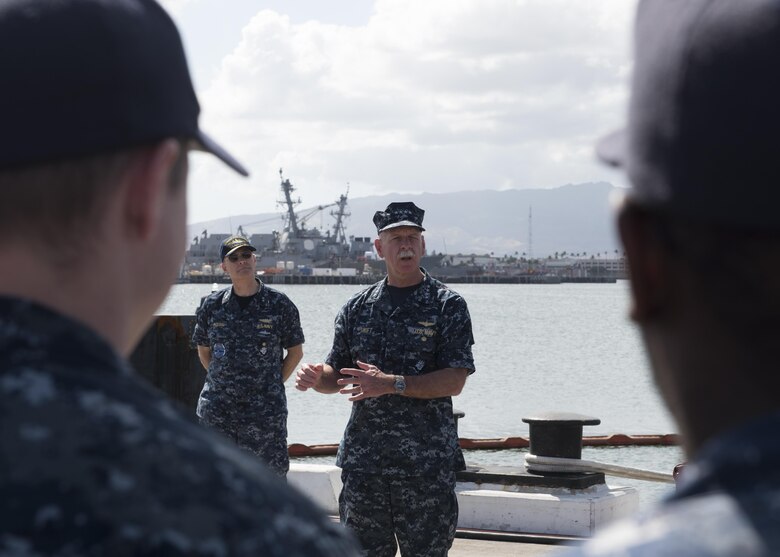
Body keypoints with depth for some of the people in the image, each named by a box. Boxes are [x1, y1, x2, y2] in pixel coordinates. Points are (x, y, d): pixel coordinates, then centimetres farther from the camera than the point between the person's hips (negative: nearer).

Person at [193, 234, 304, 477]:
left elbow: (295, 352, 7)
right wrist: (222, 381, 9)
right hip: (217, 410, 2)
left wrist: (273, 384, 2)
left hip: (265, 411, -2)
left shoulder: (279, 304, -2)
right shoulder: (212, 306, 4)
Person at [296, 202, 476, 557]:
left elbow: (454, 381, -10)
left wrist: (392, 384, -21)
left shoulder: (447, 306, -2)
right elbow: (338, 374, 15)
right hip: (364, 459, 4)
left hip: (427, 461, -3)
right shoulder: (358, 308, 10)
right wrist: (315, 378, -9)